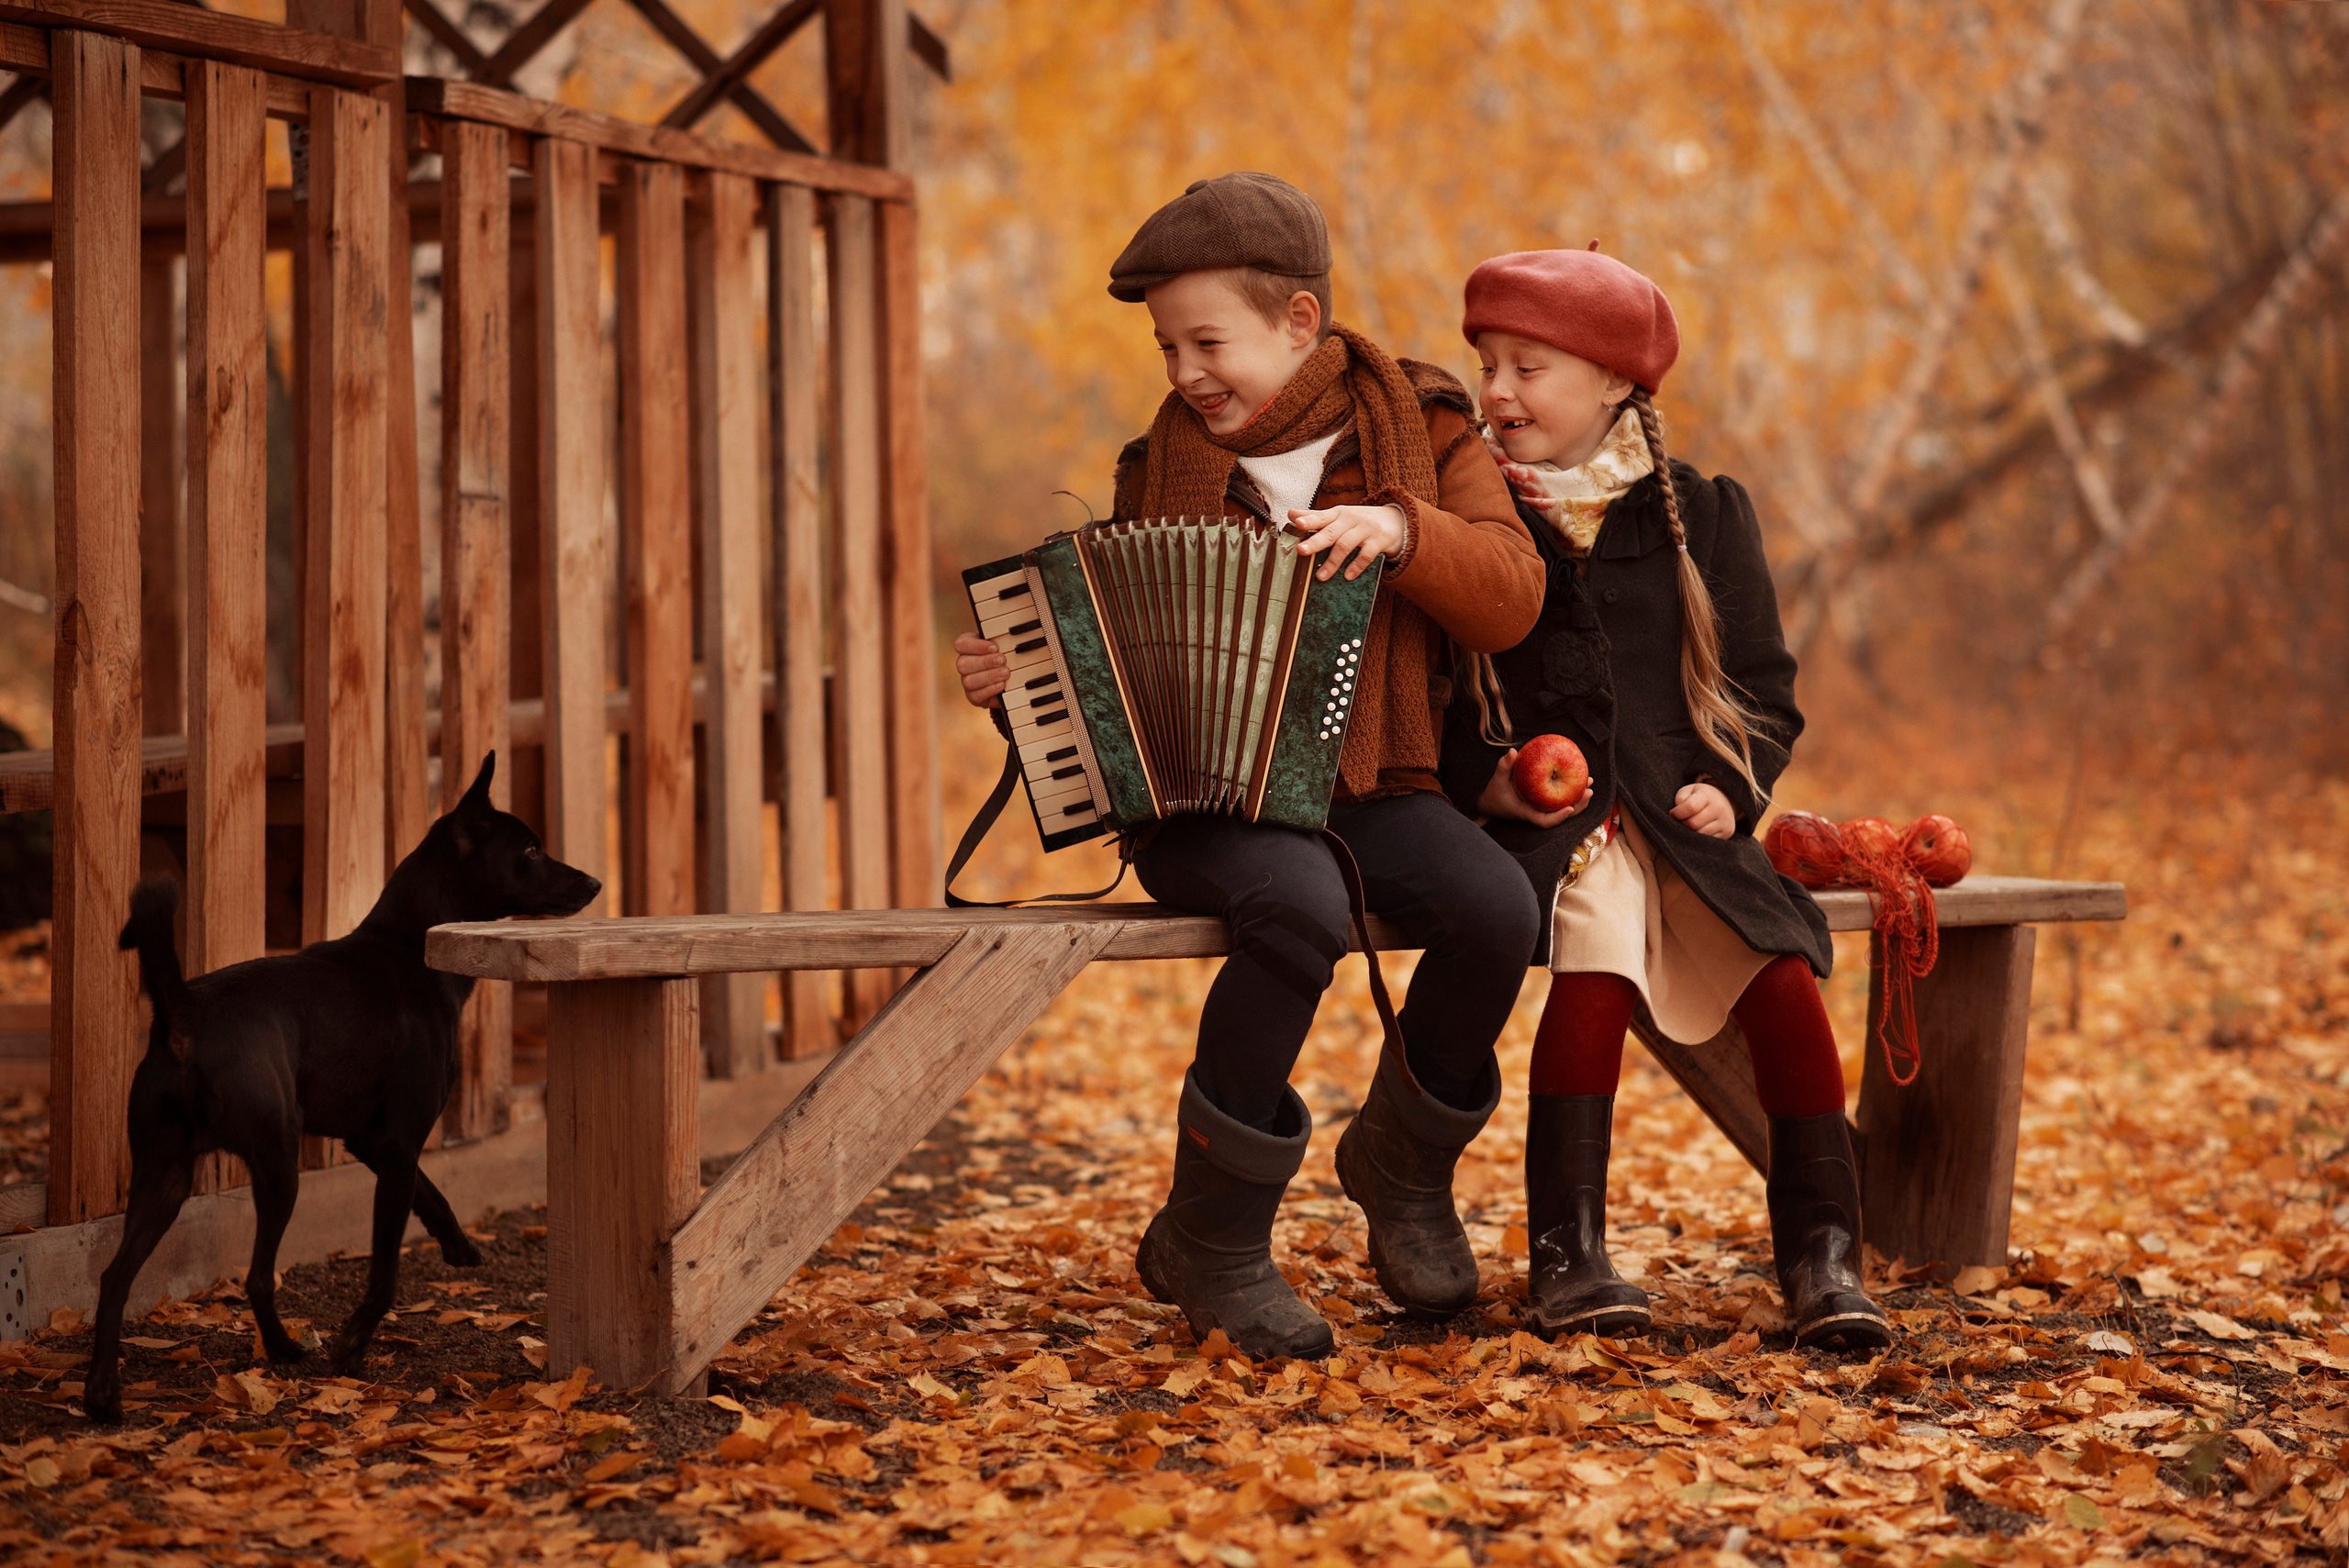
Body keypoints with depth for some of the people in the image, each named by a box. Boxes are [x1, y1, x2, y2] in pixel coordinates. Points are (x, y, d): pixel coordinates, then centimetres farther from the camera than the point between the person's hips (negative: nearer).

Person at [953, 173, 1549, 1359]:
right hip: (1203, 799, -1)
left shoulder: (1417, 428, 6)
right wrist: (1023, 677, 1)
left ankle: (1403, 1159, 2)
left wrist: (1400, 528, -23)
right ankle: (1211, 1238, -19)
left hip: (1367, 792, 1)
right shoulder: (1161, 467, 11)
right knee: (1300, 911, -36)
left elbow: (1511, 601, -6)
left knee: (1497, 908, -29)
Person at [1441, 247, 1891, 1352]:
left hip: (1680, 816, 2)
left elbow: (1764, 685, 15)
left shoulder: (1701, 515, 11)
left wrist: (1731, 788, -4)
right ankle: (1566, 1252, -29)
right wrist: (1485, 778, -10)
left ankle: (1820, 1253, -12)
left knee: (1782, 977, -23)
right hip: (1541, 822, -2)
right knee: (1597, 959, -33)